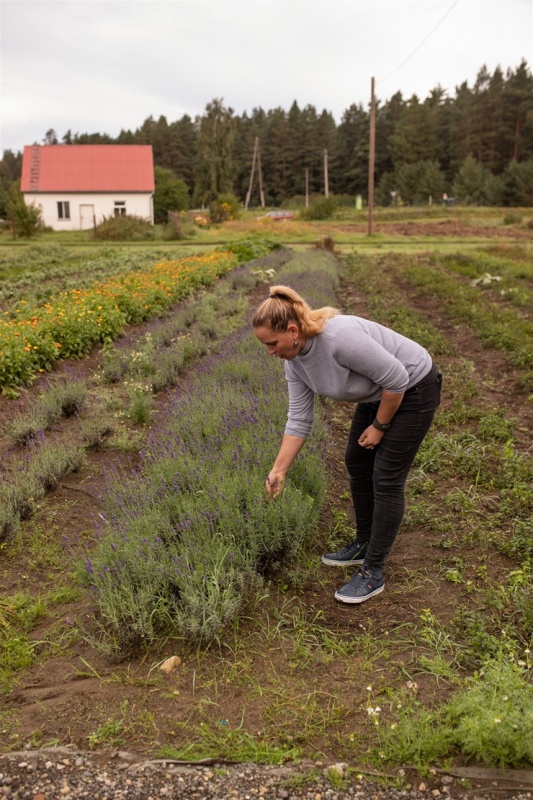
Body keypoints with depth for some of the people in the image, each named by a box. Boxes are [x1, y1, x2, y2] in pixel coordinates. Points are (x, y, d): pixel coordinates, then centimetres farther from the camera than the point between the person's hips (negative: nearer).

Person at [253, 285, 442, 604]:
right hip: (378, 393, 9)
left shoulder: (340, 338, -34)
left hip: (412, 389, -9)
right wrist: (279, 470, -5)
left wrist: (379, 426, -15)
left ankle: (373, 573, 4)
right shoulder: (295, 361, -7)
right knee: (357, 464, 13)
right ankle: (364, 545, 28)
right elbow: (299, 419, -3)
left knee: (386, 479, -6)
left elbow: (397, 378, -27)